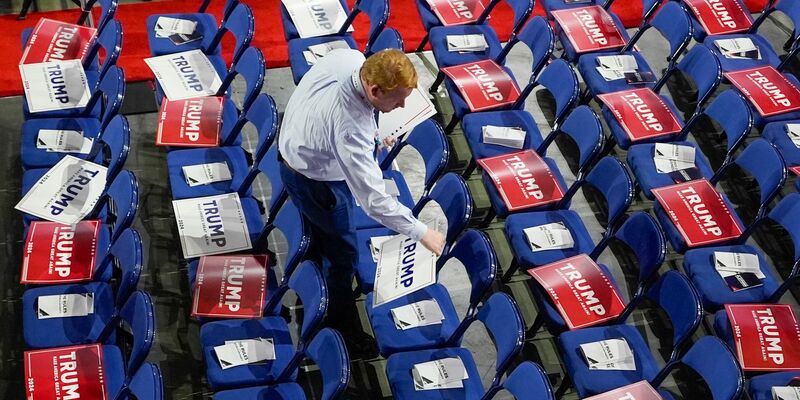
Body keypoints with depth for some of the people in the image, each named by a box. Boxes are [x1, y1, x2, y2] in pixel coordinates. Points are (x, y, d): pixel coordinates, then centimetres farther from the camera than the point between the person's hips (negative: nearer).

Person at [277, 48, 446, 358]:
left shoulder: (349, 57, -22)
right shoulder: (351, 129, -44)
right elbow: (372, 198, -39)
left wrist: (373, 133, 0)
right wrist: (421, 232, -31)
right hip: (315, 180, -8)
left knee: (322, 234, 31)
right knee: (342, 254, 11)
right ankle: (344, 333, 32)